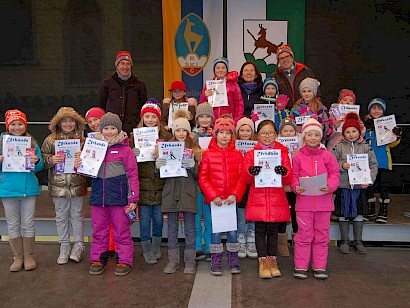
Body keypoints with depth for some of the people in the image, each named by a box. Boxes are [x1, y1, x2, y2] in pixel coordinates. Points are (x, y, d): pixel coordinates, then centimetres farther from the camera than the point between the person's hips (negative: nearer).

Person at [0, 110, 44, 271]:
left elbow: (40, 167, 2)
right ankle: (18, 257, 23)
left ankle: (29, 256, 20)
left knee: (28, 224, 7)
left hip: (29, 188, 0)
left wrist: (36, 161, -19)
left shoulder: (32, 143, 3)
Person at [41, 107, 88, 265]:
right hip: (58, 185, 0)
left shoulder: (82, 139, 2)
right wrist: (51, 160, -19)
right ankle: (64, 247, 25)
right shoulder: (50, 140, 1)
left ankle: (78, 245, 25)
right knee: (61, 216, 11)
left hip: (77, 184, 0)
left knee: (77, 215, 10)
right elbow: (42, 159, 1)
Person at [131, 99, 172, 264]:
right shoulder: (135, 136, 3)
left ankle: (156, 248, 30)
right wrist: (132, 154, -18)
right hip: (143, 184, -1)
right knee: (144, 218, 6)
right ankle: (147, 251, 22)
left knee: (159, 218, 11)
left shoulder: (166, 136, 3)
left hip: (160, 184, 1)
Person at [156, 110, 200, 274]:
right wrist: (158, 165, -15)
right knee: (172, 227, 9)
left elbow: (198, 175, -1)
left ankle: (190, 260, 16)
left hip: (188, 191, -2)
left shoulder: (194, 149, 3)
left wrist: (193, 166, -21)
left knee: (190, 227, 5)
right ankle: (173, 260, 19)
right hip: (171, 191, 2)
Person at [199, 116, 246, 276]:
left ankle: (233, 260, 22)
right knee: (216, 230, 4)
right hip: (214, 199, -1)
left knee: (232, 229, 6)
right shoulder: (208, 154, 2)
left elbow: (242, 178, 2)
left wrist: (235, 194, -11)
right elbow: (202, 178, -2)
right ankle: (216, 261, 18)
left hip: (232, 199, 1)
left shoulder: (237, 154, 7)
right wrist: (213, 196, -10)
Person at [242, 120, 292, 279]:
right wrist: (250, 171, -21)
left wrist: (284, 172, -20)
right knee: (260, 230, 2)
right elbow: (245, 179, 1)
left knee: (273, 231, 8)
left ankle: (272, 262, 20)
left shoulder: (283, 153, 7)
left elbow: (288, 180, 3)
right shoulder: (251, 154, 6)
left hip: (277, 199, 1)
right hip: (258, 198, -1)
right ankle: (263, 263, 12)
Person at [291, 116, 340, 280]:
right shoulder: (298, 157, 3)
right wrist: (296, 187, -18)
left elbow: (335, 174, 2)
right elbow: (293, 177, 2)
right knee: (304, 235, 3)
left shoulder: (327, 155, 4)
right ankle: (301, 267, 15)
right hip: (304, 201, -1)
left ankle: (319, 267, 22)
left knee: (321, 235, 10)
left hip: (323, 201, 2)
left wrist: (330, 186, -18)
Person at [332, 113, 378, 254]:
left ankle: (358, 241, 24)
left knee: (359, 214, 10)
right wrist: (341, 165, -20)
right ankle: (344, 241, 20)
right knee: (343, 214, 7)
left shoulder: (365, 147, 4)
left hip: (360, 186, 1)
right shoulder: (339, 147, 0)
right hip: (343, 185, -1)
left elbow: (373, 164, 2)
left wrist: (369, 180, -9)